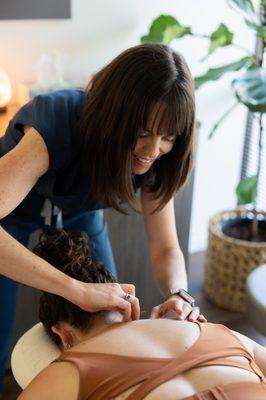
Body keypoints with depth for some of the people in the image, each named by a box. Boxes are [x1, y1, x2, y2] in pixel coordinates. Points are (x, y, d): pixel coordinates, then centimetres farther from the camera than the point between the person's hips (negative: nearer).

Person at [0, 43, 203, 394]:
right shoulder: (56, 123, -41)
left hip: (78, 214, 4)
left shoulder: (154, 158, -25)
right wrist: (79, 290, -59)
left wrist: (178, 294, -38)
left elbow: (166, 248, -18)